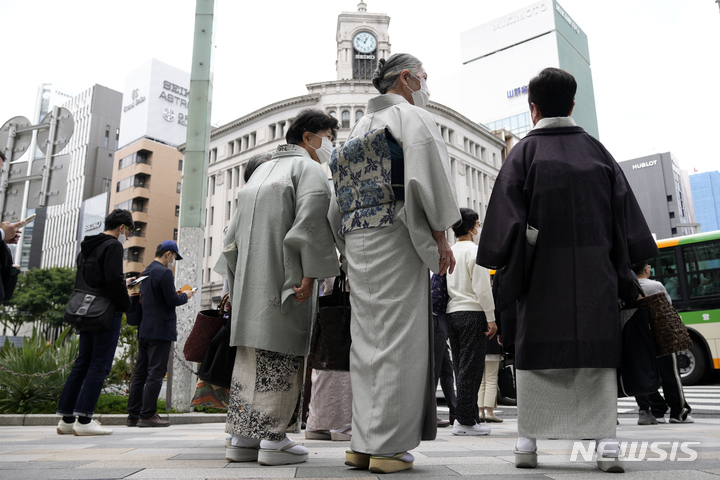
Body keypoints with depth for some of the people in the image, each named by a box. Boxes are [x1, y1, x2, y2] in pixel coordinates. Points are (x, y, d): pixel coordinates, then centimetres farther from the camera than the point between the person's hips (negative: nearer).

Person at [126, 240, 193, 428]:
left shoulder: (145, 272, 17)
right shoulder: (164, 272, -12)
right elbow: (173, 300, -16)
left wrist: (176, 294, 20)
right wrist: (185, 296, 3)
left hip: (144, 330, 9)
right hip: (160, 330, -9)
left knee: (140, 373, 11)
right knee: (156, 372, -5)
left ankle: (133, 415, 15)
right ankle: (147, 415, -4)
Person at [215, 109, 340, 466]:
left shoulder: (263, 170, 25)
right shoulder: (309, 168, 0)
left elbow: (236, 229, 22)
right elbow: (310, 221, -18)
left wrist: (236, 280, 22)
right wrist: (309, 274, -21)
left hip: (250, 280, 8)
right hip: (285, 280, -8)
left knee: (250, 356, 8)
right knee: (281, 355, -5)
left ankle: (242, 437, 11)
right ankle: (273, 440, -2)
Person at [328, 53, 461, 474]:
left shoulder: (361, 127, 23)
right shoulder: (412, 116, 1)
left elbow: (340, 200, 18)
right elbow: (426, 175, -15)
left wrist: (351, 247, 18)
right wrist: (441, 236, -12)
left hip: (358, 242, 7)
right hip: (397, 237, -7)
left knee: (367, 338, 7)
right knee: (398, 337, -5)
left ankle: (363, 444, 10)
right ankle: (388, 446, -2)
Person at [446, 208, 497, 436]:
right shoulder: (474, 251, -7)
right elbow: (482, 287, -13)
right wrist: (491, 318, -9)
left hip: (452, 313, 7)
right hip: (472, 313, -7)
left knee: (461, 367, 11)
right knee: (471, 368, -4)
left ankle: (466, 416, 16)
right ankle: (465, 421, -1)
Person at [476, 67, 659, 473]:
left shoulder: (524, 152, 0)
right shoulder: (597, 150, 10)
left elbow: (508, 216, -7)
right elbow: (625, 214, 10)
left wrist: (504, 266, -2)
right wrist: (626, 277, 14)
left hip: (541, 271, -2)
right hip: (595, 272, 2)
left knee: (537, 351, 4)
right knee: (598, 351, 5)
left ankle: (529, 441, 7)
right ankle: (606, 442, 1)